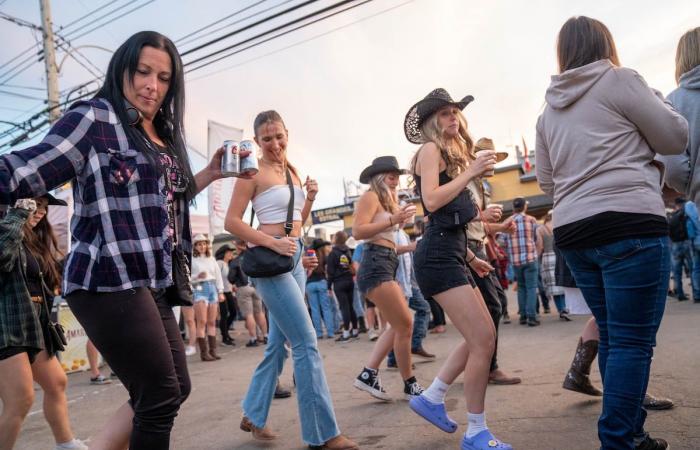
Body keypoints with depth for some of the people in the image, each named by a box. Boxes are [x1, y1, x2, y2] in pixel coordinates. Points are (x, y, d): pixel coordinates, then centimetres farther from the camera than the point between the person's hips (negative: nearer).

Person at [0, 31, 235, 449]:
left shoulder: (163, 137, 16)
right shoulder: (94, 118, -7)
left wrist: (210, 174, 15)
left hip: (151, 284, 9)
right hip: (110, 283, -9)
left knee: (176, 389, 15)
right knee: (162, 396, -1)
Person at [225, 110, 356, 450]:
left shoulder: (292, 170, 14)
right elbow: (231, 222, -13)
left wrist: (310, 198, 1)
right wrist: (273, 243, -21)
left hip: (295, 257, 8)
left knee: (279, 343, 13)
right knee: (306, 343, -10)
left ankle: (253, 416, 28)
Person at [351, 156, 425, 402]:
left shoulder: (388, 200, 23)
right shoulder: (371, 196, -5)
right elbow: (358, 231, -19)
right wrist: (393, 220, -20)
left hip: (386, 266, 10)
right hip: (376, 265, -10)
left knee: (398, 326, 10)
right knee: (405, 325, -7)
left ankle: (368, 374, 13)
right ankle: (410, 385, 6)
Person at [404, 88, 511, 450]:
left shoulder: (452, 153, 23)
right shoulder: (430, 149, -4)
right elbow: (432, 201, -20)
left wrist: (471, 257, 24)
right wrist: (471, 172, -14)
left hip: (450, 254, 10)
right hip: (438, 257, -10)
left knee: (480, 337, 12)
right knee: (484, 339, -10)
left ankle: (431, 398, 21)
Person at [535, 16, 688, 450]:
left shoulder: (549, 110, 16)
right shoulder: (619, 80, 0)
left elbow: (547, 181, 20)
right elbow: (675, 138, 5)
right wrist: (655, 99, 22)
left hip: (573, 233, 7)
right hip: (630, 224, -7)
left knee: (613, 337, 15)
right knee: (634, 341, -4)